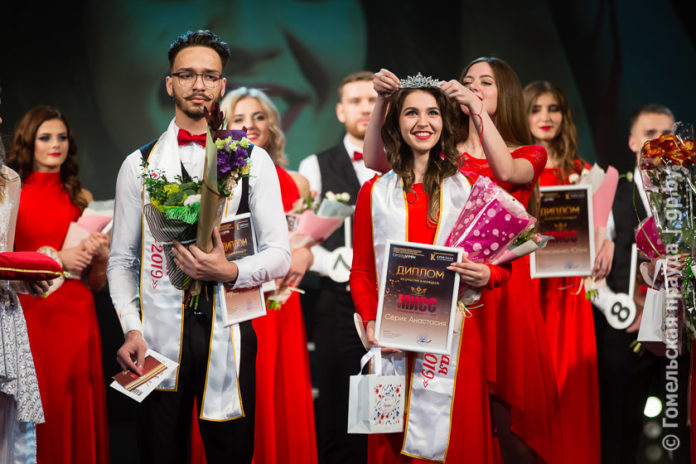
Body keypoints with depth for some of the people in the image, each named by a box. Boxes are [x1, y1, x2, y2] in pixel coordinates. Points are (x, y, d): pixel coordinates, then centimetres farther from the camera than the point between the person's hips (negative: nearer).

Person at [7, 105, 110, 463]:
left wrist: (99, 256, -5)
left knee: (77, 413, 2)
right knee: (36, 410, -4)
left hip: (76, 316, 3)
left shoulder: (82, 199, 14)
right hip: (29, 311, -3)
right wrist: (55, 258, -12)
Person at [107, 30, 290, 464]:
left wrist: (230, 271, -16)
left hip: (229, 332, 0)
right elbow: (121, 260, 8)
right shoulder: (139, 165, 8)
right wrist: (132, 329, -6)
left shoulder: (254, 162, 6)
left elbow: (279, 255, 3)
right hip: (160, 333, 1)